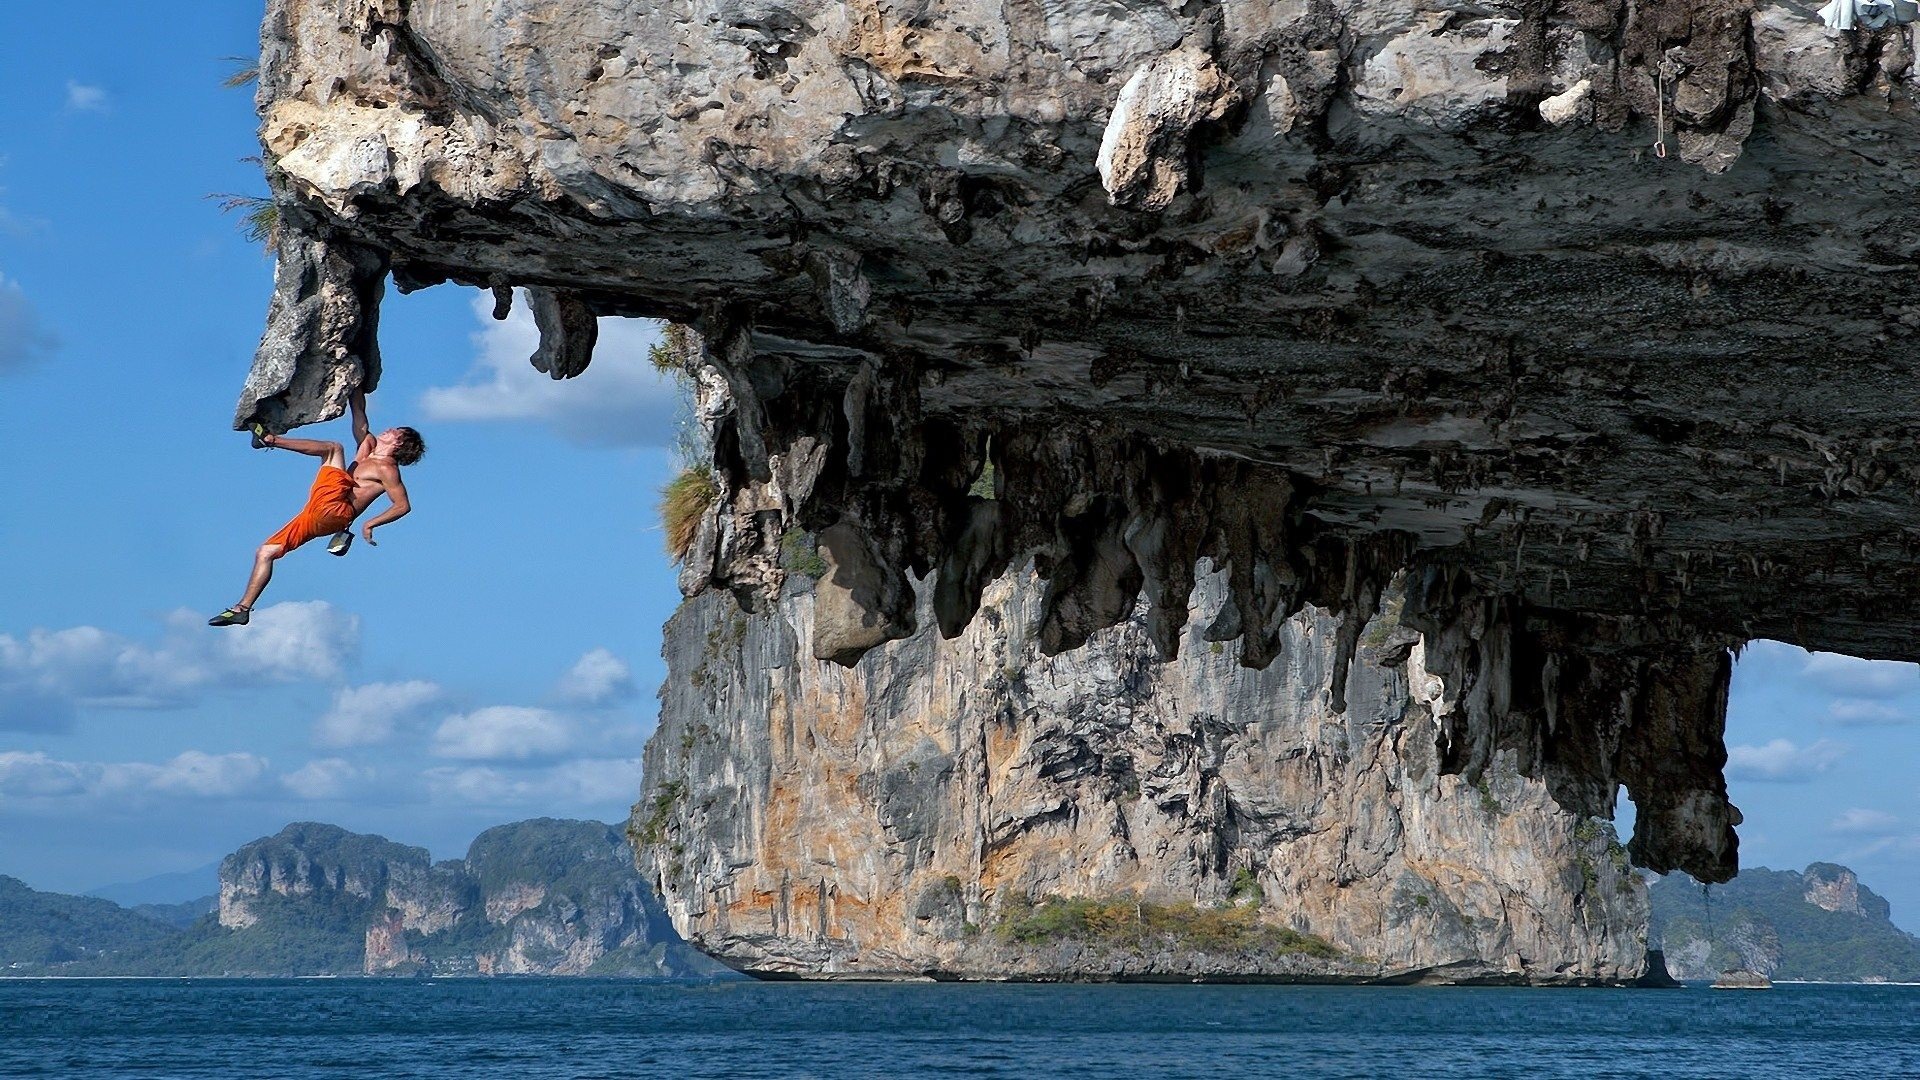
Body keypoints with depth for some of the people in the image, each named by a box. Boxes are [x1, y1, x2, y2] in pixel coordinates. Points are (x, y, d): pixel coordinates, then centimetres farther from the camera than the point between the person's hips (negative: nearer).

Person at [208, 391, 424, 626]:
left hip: (333, 511, -9)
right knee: (265, 552, 8)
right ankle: (242, 609, 7)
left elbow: (403, 505, -11)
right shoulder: (368, 445, 23)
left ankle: (270, 439, -13)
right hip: (315, 516, 9)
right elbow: (358, 409, 25)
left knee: (334, 448, -15)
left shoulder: (387, 470, -1)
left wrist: (370, 524, -14)